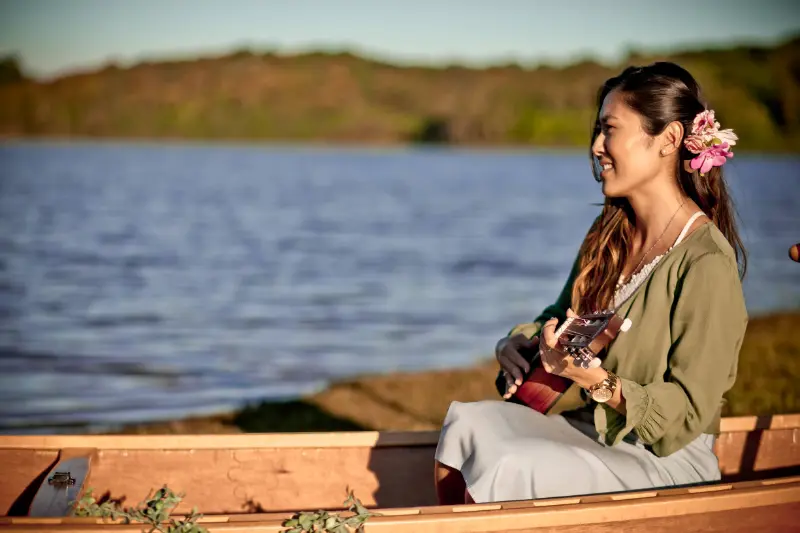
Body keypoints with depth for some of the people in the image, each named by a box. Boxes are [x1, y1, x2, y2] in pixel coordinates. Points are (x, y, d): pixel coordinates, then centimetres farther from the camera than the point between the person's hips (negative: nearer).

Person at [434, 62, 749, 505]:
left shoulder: (706, 263, -18)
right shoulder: (609, 235, 8)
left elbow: (688, 411, -18)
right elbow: (561, 316, 23)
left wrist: (597, 381, -33)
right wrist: (519, 342, 0)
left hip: (668, 461, -8)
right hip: (590, 430, 8)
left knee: (509, 470, -27)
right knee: (467, 423, -13)